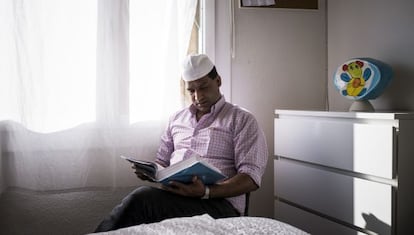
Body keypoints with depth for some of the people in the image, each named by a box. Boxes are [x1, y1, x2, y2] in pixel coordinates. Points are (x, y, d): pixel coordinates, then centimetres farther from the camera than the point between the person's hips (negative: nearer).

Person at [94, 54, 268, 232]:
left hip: (219, 202, -4)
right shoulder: (177, 119, 23)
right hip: (172, 194, 5)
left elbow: (251, 178, -4)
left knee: (142, 199, -31)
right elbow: (162, 162, 29)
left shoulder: (242, 120, 6)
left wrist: (206, 192, -20)